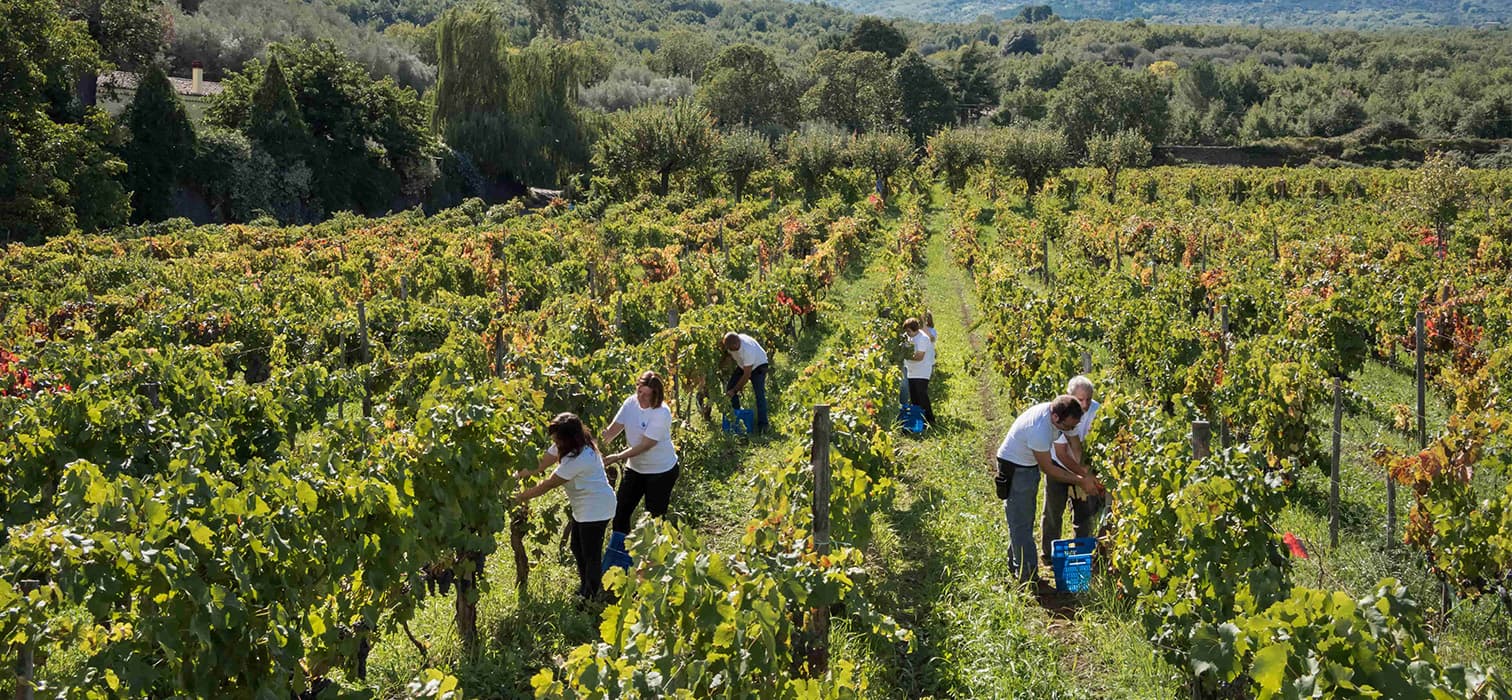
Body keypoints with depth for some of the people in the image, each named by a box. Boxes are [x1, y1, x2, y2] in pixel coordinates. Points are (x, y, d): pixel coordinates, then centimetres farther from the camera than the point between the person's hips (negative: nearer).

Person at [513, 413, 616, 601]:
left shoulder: (579, 459, -30)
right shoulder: (565, 447, 0)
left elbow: (549, 484, -22)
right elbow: (541, 464, 2)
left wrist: (523, 496, -12)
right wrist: (518, 476, -9)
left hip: (596, 508, -11)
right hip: (582, 506, 11)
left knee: (591, 553, -1)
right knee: (577, 547, 20)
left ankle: (591, 596, 12)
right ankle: (585, 586, 36)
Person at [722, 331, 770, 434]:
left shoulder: (748, 350, -42)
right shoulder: (730, 343, -24)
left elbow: (746, 375, -35)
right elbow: (729, 356, 1)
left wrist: (734, 390, -29)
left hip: (758, 365, -7)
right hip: (742, 365, 7)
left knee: (759, 394, -20)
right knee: (730, 387, -3)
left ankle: (762, 425, -23)